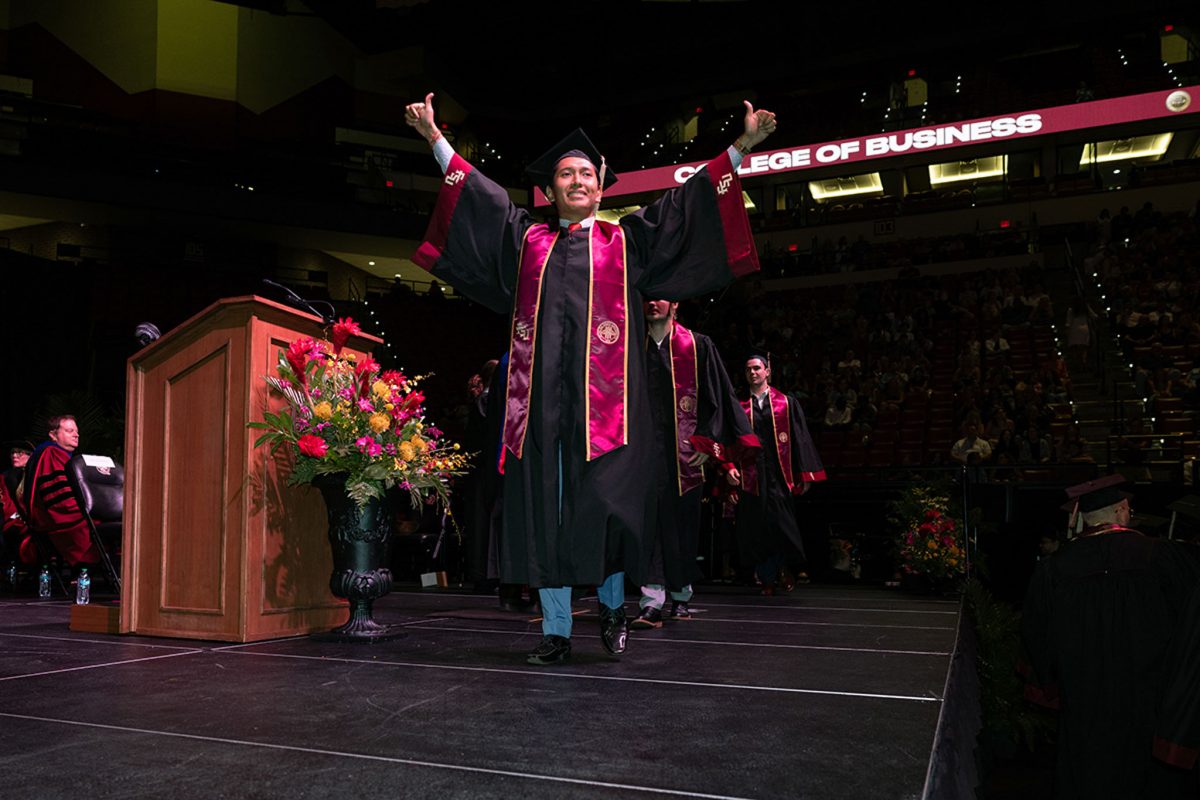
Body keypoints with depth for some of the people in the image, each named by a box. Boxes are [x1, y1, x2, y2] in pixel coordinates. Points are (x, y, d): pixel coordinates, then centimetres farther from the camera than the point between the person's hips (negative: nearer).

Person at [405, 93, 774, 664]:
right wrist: (435, 138, 16)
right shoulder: (528, 240, 19)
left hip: (603, 395, -1)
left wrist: (741, 147, 5)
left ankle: (612, 602, 19)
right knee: (544, 508, 1)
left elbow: (684, 205, 11)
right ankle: (556, 629, 11)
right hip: (542, 397, 2)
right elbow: (479, 197, 20)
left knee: (606, 503, -7)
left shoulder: (626, 242, 15)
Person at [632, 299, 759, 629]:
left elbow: (716, 398, 1)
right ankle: (651, 603, -13)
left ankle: (681, 595, 24)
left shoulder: (697, 346, 5)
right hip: (646, 447, 1)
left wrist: (707, 444, -8)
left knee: (684, 521, 8)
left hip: (684, 450, 0)